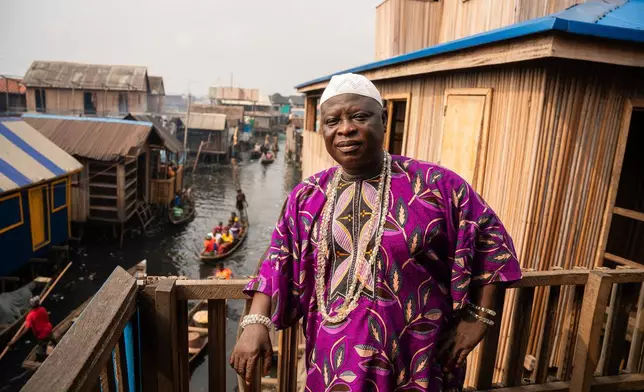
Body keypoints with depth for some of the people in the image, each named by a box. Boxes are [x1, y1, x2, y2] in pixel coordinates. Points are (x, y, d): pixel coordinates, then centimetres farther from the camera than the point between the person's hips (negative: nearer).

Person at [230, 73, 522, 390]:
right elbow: (278, 265, 1)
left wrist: (478, 317, -3)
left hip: (412, 363, -1)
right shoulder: (306, 197, -1)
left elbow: (491, 242, -2)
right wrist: (256, 323, -11)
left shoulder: (436, 186, -10)